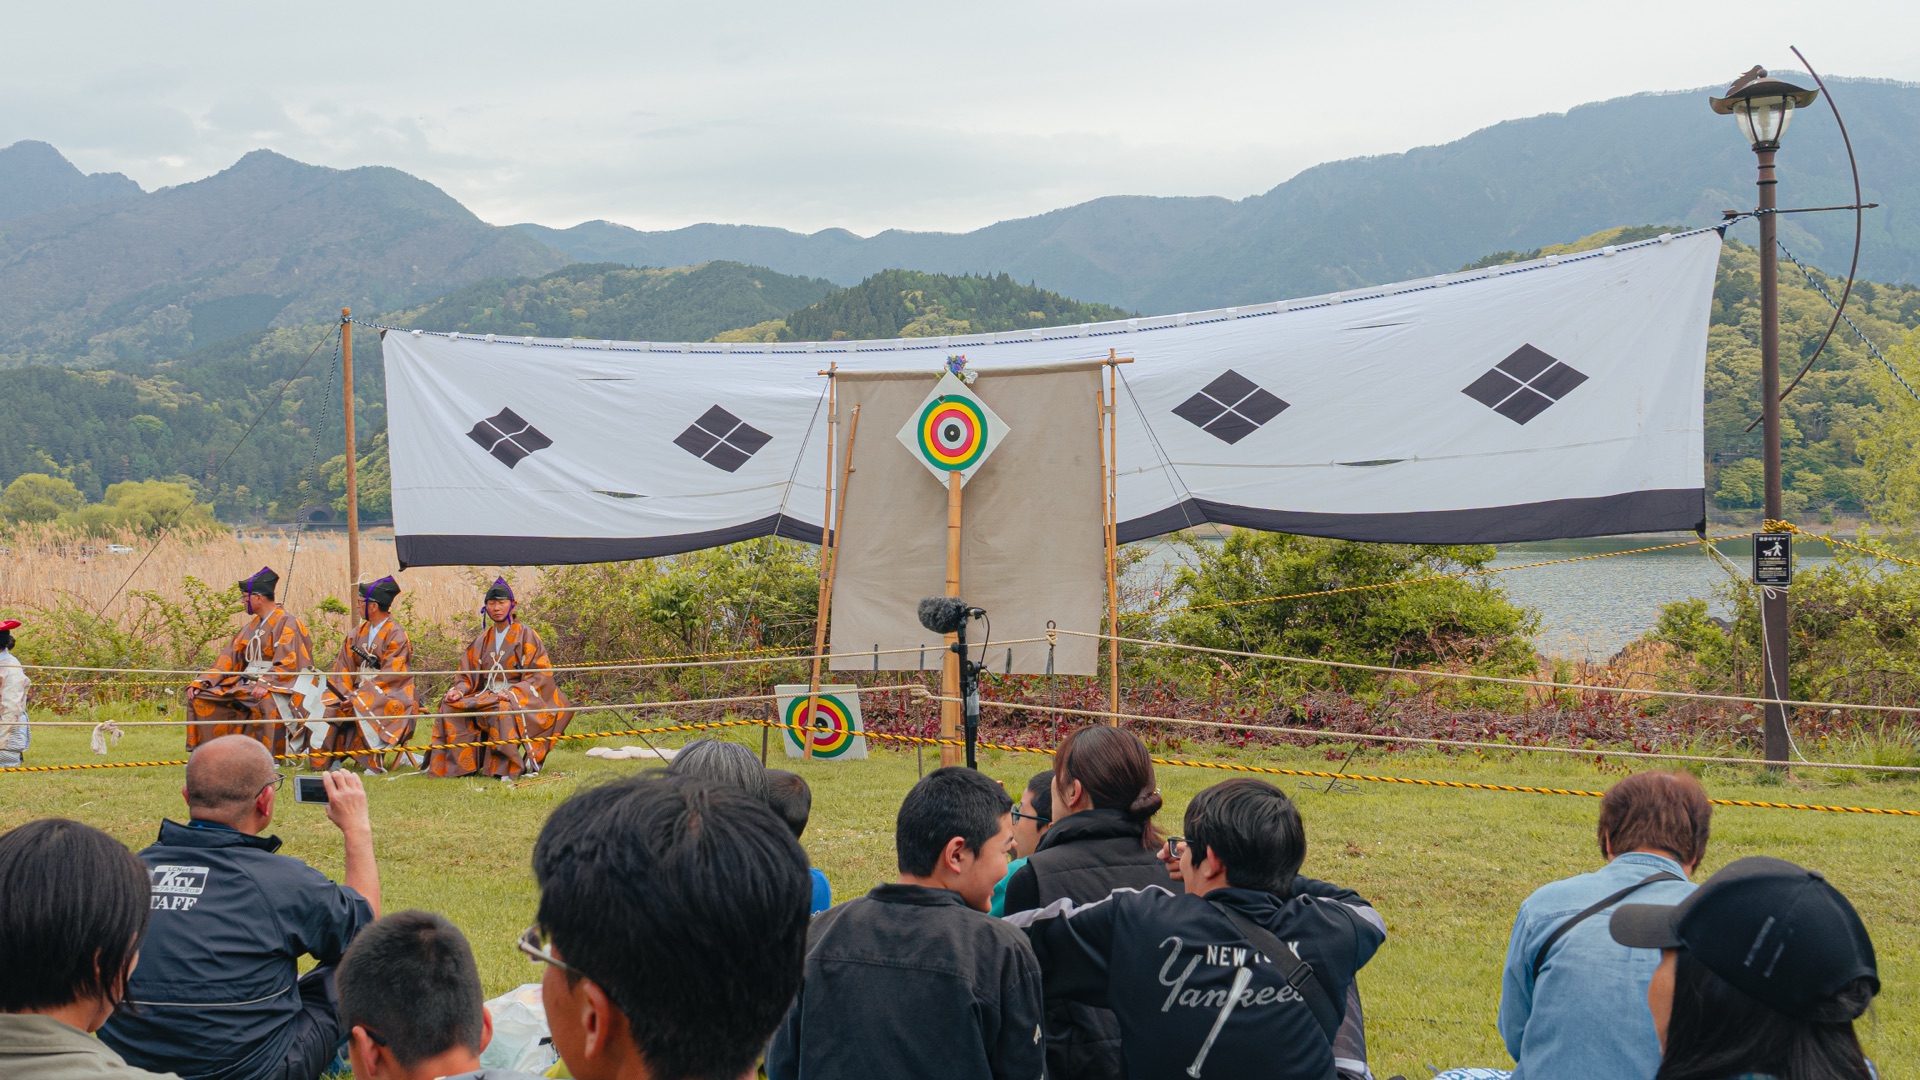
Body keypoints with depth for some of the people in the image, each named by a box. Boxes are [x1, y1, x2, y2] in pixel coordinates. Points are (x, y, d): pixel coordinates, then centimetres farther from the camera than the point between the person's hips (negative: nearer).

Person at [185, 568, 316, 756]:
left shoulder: (287, 624, -5)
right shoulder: (251, 627, 18)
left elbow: (287, 663, -17)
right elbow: (229, 658, 13)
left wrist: (265, 684, -33)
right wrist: (200, 682, 1)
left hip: (275, 686, -8)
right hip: (246, 684, 8)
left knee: (268, 705, -41)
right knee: (201, 699, -6)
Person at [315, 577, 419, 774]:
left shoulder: (396, 636, -10)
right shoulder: (359, 633, 11)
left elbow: (390, 675, -18)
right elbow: (344, 667, 6)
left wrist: (357, 696, -23)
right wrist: (344, 693, -13)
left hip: (389, 693, -7)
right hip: (360, 690, 7)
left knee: (363, 707, -36)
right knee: (328, 704, -14)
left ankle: (376, 762, -27)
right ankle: (331, 757, -5)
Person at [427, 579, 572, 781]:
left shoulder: (526, 635, -1)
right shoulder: (483, 639, 15)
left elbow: (541, 674, -9)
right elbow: (468, 674, 15)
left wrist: (513, 692, -23)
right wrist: (459, 690, -8)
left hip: (519, 696, -6)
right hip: (485, 694, 6)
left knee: (503, 709, -39)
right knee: (451, 707, -17)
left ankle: (508, 768, -32)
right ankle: (461, 764, -15)